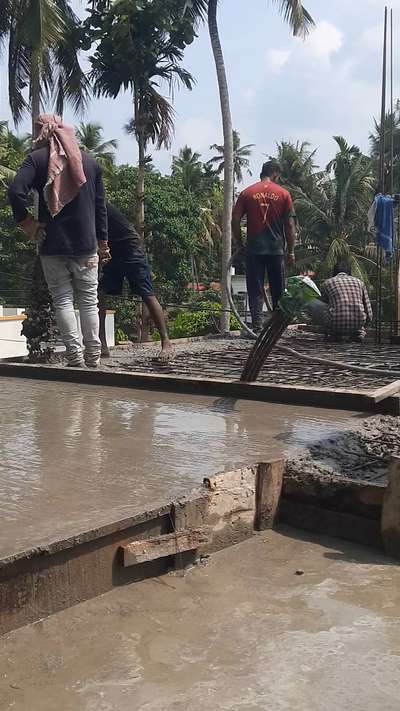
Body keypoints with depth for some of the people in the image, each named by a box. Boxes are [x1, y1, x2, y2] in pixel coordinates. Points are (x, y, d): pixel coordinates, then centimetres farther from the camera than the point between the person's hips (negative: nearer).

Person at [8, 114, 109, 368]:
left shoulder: (37, 158, -1)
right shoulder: (90, 161, 9)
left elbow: (16, 192, -16)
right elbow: (100, 205, 9)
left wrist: (27, 223, -4)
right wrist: (103, 242, 14)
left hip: (53, 244, -2)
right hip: (86, 244, 2)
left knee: (63, 300, 3)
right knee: (89, 300, 6)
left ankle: (75, 356, -3)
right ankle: (93, 357, 6)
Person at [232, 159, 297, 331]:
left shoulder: (247, 193, 3)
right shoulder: (283, 194, 2)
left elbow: (235, 220, -2)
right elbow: (290, 225, 1)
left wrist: (239, 243, 8)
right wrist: (291, 251, 6)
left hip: (254, 249, 0)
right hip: (277, 249, 0)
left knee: (255, 290, 3)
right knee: (278, 291, 11)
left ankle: (257, 326, -4)